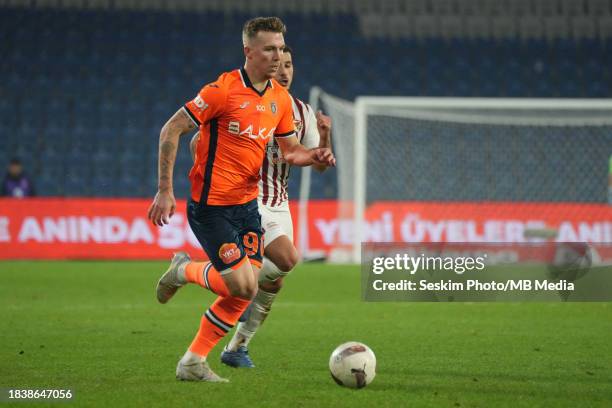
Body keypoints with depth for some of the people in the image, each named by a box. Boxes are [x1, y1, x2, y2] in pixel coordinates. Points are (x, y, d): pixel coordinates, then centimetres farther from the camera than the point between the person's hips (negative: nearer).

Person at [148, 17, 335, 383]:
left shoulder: (281, 99, 5)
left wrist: (316, 156, -7)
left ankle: (193, 362, 16)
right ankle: (184, 271, 16)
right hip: (211, 206, -7)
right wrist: (165, 190, -16)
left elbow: (290, 150, 16)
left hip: (247, 204, 7)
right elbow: (171, 130, -14)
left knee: (244, 293, 3)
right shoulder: (223, 91, -17)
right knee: (243, 287, -12)